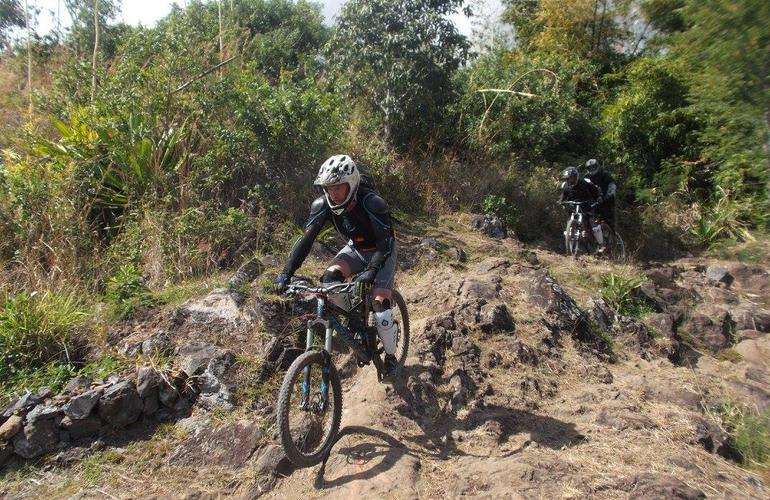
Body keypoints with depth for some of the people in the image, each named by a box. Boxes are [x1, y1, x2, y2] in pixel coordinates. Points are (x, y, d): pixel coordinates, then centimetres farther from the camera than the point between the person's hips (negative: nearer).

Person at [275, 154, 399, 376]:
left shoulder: (372, 203, -34)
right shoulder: (322, 204, -21)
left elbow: (386, 243, -35)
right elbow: (306, 239, -22)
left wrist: (371, 271, -51)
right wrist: (286, 273, -33)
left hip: (382, 252, -4)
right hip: (356, 249, 5)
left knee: (380, 308, -17)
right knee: (330, 279, -24)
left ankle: (390, 356, 9)